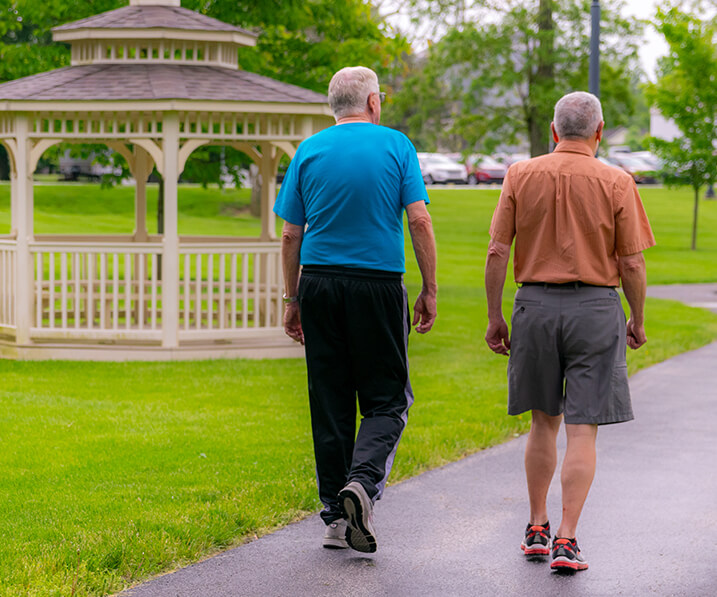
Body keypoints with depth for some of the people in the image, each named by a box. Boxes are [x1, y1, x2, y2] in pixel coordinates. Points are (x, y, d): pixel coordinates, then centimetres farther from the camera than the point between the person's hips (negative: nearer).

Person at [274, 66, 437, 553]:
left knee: (330, 404, 8)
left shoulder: (309, 151, 6)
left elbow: (291, 235, 5)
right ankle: (362, 483, -18)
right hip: (379, 286, -3)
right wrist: (430, 290, 0)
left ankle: (336, 516, 10)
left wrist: (292, 300, 13)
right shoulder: (396, 146, 0)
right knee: (387, 399, 6)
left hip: (318, 283, 3)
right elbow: (420, 221, -6)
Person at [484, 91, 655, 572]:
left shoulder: (521, 176, 0)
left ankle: (537, 529, 23)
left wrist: (495, 317, 6)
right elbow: (632, 264, -5)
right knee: (582, 430, 0)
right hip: (595, 306, -2)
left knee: (544, 422, 17)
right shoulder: (616, 183, -5)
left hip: (536, 303, 2)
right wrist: (638, 318, 9)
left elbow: (497, 253, -1)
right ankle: (566, 540, -6)